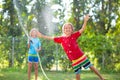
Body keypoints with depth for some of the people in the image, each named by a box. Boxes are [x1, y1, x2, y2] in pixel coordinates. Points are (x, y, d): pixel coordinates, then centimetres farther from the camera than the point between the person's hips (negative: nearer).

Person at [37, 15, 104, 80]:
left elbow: (82, 29, -12)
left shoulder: (74, 35, -4)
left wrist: (85, 21, -26)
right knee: (77, 74, 6)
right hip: (74, 60, 2)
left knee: (91, 66, 5)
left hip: (81, 56, -2)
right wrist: (42, 36, 3)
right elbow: (51, 38, 6)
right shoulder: (61, 39, 2)